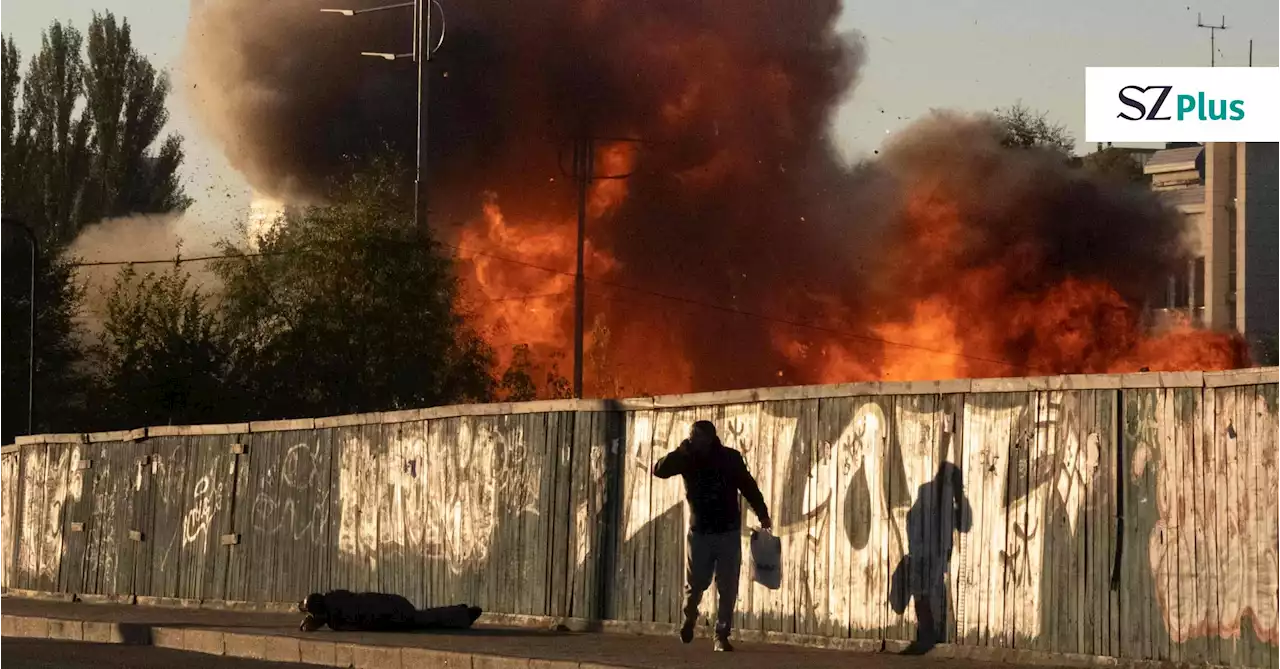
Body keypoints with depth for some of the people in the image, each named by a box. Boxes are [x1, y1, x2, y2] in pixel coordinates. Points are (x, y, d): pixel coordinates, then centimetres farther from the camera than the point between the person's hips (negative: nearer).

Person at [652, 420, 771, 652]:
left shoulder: (730, 458, -6)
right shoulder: (688, 459, -5)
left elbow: (748, 487, 1)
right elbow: (659, 470, -14)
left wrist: (762, 514, -1)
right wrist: (682, 451, -26)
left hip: (728, 533, -1)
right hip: (700, 533, 1)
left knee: (728, 589, -3)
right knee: (695, 584, 6)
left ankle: (722, 636, 4)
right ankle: (689, 618, 36)